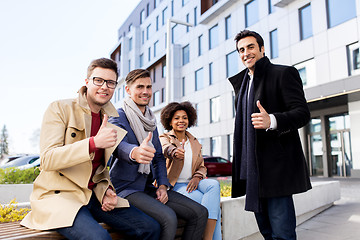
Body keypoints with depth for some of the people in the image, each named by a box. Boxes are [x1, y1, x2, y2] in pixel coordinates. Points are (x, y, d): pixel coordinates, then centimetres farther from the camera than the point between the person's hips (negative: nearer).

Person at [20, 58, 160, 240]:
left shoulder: (110, 121, 12)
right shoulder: (59, 109, -5)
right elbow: (48, 159, -18)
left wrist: (105, 189, 0)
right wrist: (94, 142, -30)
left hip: (94, 195, 6)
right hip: (59, 195, -5)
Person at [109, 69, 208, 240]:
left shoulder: (151, 120, 15)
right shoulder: (119, 117, -8)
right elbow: (119, 145, -30)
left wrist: (162, 185, 0)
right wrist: (135, 152, -54)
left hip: (148, 186, 7)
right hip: (126, 187, -7)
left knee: (200, 213, -6)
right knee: (168, 218, -31)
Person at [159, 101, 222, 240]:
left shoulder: (194, 142, 17)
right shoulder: (164, 138, 0)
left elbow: (202, 166, 15)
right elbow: (166, 148, -25)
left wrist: (197, 178, -9)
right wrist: (174, 152, -51)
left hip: (191, 183, 5)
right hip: (174, 186, -4)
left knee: (214, 184, -30)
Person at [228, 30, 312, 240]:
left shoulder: (283, 73, -1)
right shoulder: (241, 82, 20)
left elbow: (302, 112, -11)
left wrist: (272, 121, -31)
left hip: (276, 166, -7)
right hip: (250, 168, 7)